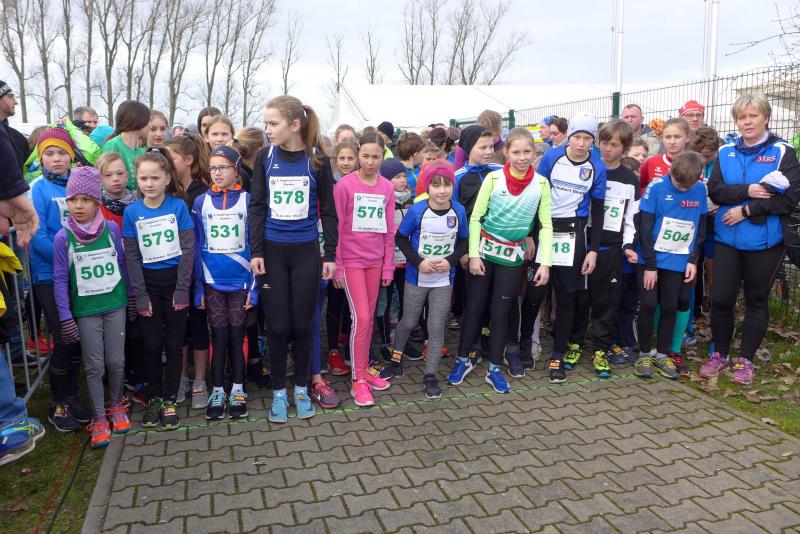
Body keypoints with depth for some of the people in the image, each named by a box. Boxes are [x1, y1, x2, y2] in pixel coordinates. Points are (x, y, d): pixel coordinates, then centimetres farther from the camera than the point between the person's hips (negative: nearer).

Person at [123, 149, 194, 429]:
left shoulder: (178, 206, -5)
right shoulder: (132, 211, -1)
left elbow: (188, 249, -6)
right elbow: (132, 256, 0)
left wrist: (182, 289, -11)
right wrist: (140, 295, -6)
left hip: (175, 281, -1)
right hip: (148, 284, 1)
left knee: (173, 343, 5)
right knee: (152, 344, 7)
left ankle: (169, 400, 17)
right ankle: (153, 399, 22)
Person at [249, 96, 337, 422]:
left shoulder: (317, 160, -2)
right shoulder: (265, 157, 0)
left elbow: (328, 211, 2)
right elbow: (257, 207, 1)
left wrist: (330, 255, -1)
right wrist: (256, 251, -6)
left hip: (306, 252, 0)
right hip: (272, 251, 0)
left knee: (302, 324, 7)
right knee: (277, 326, 4)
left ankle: (301, 388, 26)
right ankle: (278, 392, 21)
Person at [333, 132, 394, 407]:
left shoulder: (387, 188, 4)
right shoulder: (344, 185, -8)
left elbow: (389, 230, 8)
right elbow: (336, 228, -6)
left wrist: (389, 266, 7)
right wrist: (336, 267, -7)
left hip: (375, 261, 4)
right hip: (351, 260, -4)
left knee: (369, 317, 11)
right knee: (361, 318, -7)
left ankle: (364, 368, 26)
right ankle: (358, 380, 5)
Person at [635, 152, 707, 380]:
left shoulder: (700, 189, 0)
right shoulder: (657, 187, -12)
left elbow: (701, 227, 8)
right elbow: (645, 227, -11)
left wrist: (693, 260, 1)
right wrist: (650, 264, -11)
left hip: (679, 262, 3)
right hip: (651, 259, -3)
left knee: (670, 307, 7)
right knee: (648, 305, -1)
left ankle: (662, 354, 21)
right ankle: (644, 354, 14)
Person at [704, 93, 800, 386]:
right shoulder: (726, 153, 8)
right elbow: (714, 191, -4)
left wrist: (747, 210, -15)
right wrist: (747, 191, -19)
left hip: (765, 241, -2)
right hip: (728, 238, 2)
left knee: (756, 300, 9)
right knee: (721, 298, 2)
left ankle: (745, 360, 22)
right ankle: (720, 354, 21)